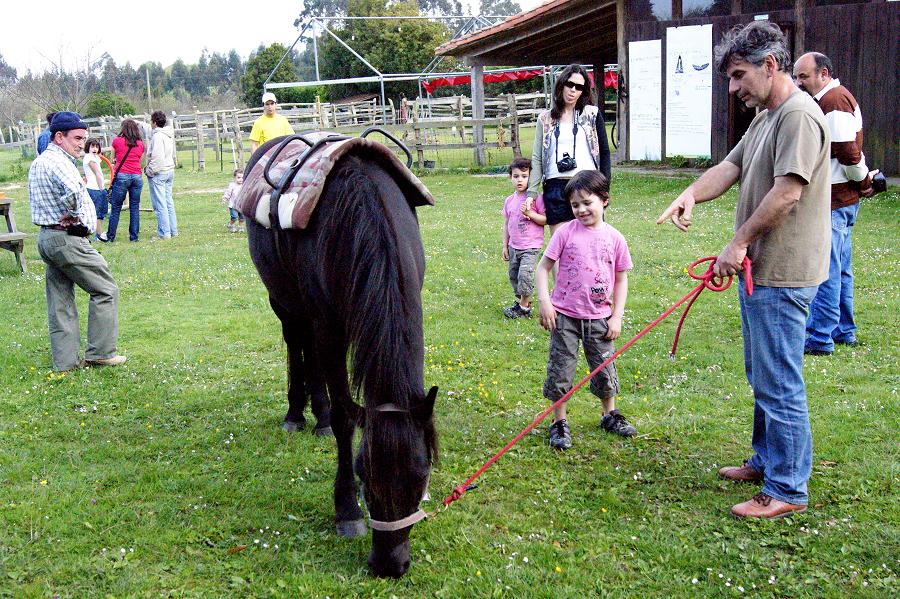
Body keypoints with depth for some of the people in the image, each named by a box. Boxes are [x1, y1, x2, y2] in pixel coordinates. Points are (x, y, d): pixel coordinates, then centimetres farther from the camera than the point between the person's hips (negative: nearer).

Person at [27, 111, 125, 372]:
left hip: (46, 237, 10)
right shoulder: (58, 162, -16)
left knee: (60, 301, 12)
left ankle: (65, 360, 15)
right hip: (68, 238, -10)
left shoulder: (37, 163, 18)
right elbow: (74, 191, -35)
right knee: (105, 290, 0)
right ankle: (101, 353, 3)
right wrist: (70, 214, -17)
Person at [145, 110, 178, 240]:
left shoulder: (157, 136, -16)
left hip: (158, 173, -9)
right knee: (169, 202, 14)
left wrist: (149, 171, -13)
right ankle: (173, 230, 17)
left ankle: (164, 233, -4)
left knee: (160, 204, -5)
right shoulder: (169, 135, 13)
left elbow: (157, 157, -21)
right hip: (170, 171, 9)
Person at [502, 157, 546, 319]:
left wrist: (530, 213, -23)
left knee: (525, 274, -17)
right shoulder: (509, 201, 7)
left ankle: (523, 307, -3)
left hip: (531, 246, -7)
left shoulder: (536, 198, -10)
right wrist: (505, 245, 14)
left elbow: (546, 219, -11)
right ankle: (522, 301, 29)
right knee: (513, 275, 13)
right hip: (514, 246, 7)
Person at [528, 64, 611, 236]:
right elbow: (536, 158, 9)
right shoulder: (545, 118, 11)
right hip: (555, 188, 1)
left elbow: (604, 152, 8)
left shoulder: (592, 114, 8)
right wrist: (531, 193, 1)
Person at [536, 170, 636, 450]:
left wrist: (617, 316, 1)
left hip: (599, 317, 2)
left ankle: (610, 415, 35)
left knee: (605, 369, 13)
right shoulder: (566, 232, -7)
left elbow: (621, 279, 6)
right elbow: (544, 267, -3)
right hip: (565, 316, -2)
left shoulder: (615, 238, -1)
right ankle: (559, 423, 18)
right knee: (560, 371, 3)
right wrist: (544, 302, -12)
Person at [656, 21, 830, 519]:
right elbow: (729, 168, 10)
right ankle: (766, 461, 36)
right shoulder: (764, 119, 17)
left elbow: (787, 192, -23)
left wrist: (738, 243, -18)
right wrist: (691, 194, -9)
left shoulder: (799, 115, -17)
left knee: (779, 383, -3)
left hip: (781, 276, -11)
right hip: (758, 271, 11)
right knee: (762, 377, 21)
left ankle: (788, 489, 7)